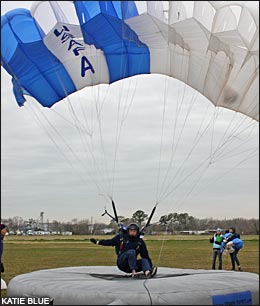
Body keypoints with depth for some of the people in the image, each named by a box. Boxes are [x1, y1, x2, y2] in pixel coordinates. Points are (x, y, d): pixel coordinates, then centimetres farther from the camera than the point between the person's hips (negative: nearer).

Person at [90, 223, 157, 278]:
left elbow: (145, 255, 10)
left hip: (133, 264, 3)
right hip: (122, 262, -3)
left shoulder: (140, 242, 9)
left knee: (144, 260, -23)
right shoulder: (121, 237, 4)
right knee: (131, 251, -29)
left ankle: (147, 272, -54)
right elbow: (110, 242, 11)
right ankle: (133, 271, -41)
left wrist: (151, 266, 4)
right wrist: (97, 242, 5)